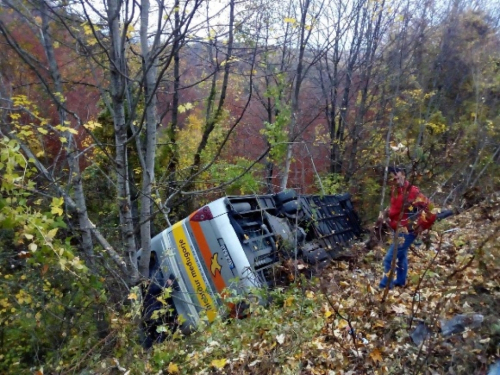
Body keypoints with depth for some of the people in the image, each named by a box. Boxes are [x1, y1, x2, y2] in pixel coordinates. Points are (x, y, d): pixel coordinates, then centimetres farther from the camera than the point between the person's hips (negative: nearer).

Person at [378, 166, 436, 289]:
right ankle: (400, 281, 42)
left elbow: (429, 207, -23)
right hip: (400, 228, 9)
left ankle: (385, 286, 6)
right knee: (401, 255, 24)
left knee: (389, 258, -7)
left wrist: (420, 226, -17)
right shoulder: (395, 190, 1)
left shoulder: (411, 191, -25)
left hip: (407, 230, -9)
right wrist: (384, 214, -2)